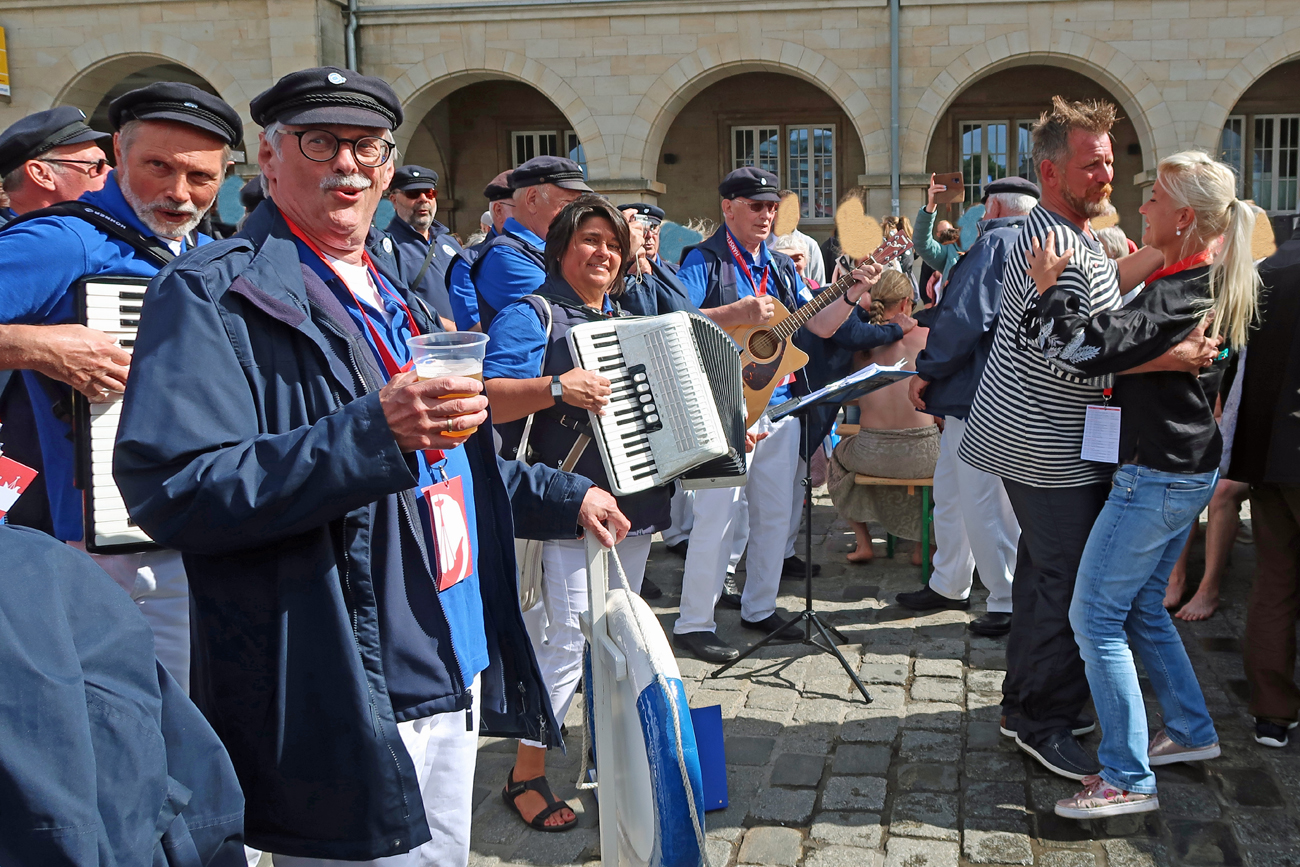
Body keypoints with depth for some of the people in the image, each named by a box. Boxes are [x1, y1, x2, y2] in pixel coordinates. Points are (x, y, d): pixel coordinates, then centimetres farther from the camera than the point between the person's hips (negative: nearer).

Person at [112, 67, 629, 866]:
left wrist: (566, 498, 26)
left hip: (455, 681, 9)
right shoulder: (212, 295, -11)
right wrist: (373, 430, -30)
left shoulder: (392, 299, 17)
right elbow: (171, 491, -23)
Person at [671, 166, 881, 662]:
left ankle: (759, 608, 26)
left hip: (779, 403, 7)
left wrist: (853, 295, -3)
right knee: (717, 514, -7)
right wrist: (740, 312, -26)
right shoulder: (704, 261, -6)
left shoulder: (781, 267, 15)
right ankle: (693, 624, 1)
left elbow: (819, 327, 13)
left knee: (775, 511, 12)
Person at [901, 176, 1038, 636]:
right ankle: (948, 585, 30)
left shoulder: (995, 244, -13)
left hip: (981, 392, -10)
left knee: (982, 501, -4)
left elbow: (965, 318, -24)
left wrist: (926, 370, -13)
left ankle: (1009, 603, 5)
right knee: (950, 491, 19)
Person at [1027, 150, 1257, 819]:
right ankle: (1191, 731, 34)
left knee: (1095, 615, -5)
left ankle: (1127, 781, 1)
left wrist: (1049, 288, -17)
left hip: (1157, 476, -10)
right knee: (1142, 608, 21)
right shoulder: (1210, 285, 10)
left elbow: (1087, 348, -30)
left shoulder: (1179, 294, -21)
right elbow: (1131, 343, 21)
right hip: (1187, 470, 10)